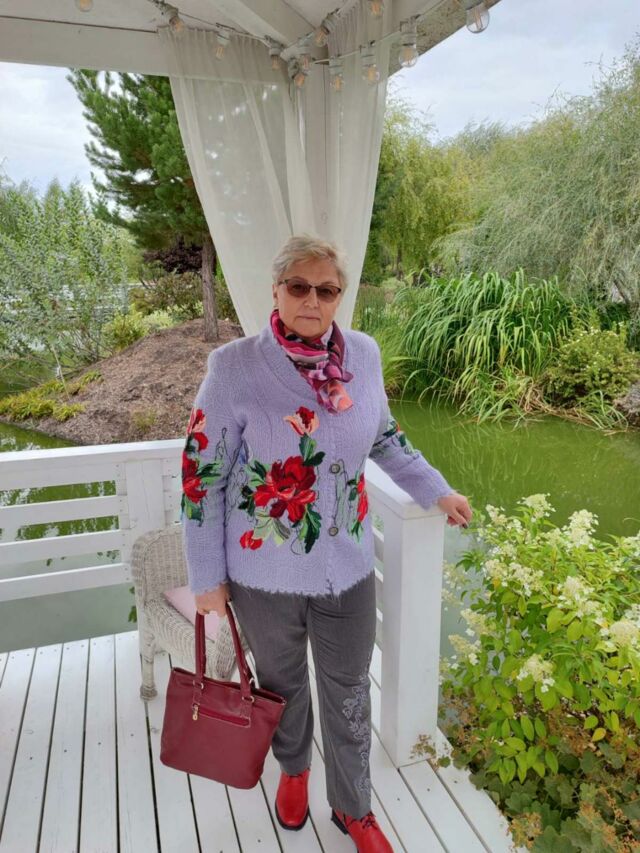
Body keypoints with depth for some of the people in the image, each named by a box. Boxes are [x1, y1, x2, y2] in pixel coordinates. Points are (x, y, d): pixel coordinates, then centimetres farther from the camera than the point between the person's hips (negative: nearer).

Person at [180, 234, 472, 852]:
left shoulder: (362, 354, -7)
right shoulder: (234, 366, -18)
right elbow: (203, 475, -11)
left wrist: (437, 491, 13)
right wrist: (207, 575, -6)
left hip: (348, 568, 2)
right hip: (264, 574, -2)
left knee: (348, 695, 19)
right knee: (282, 684, 24)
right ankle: (293, 768, 57)